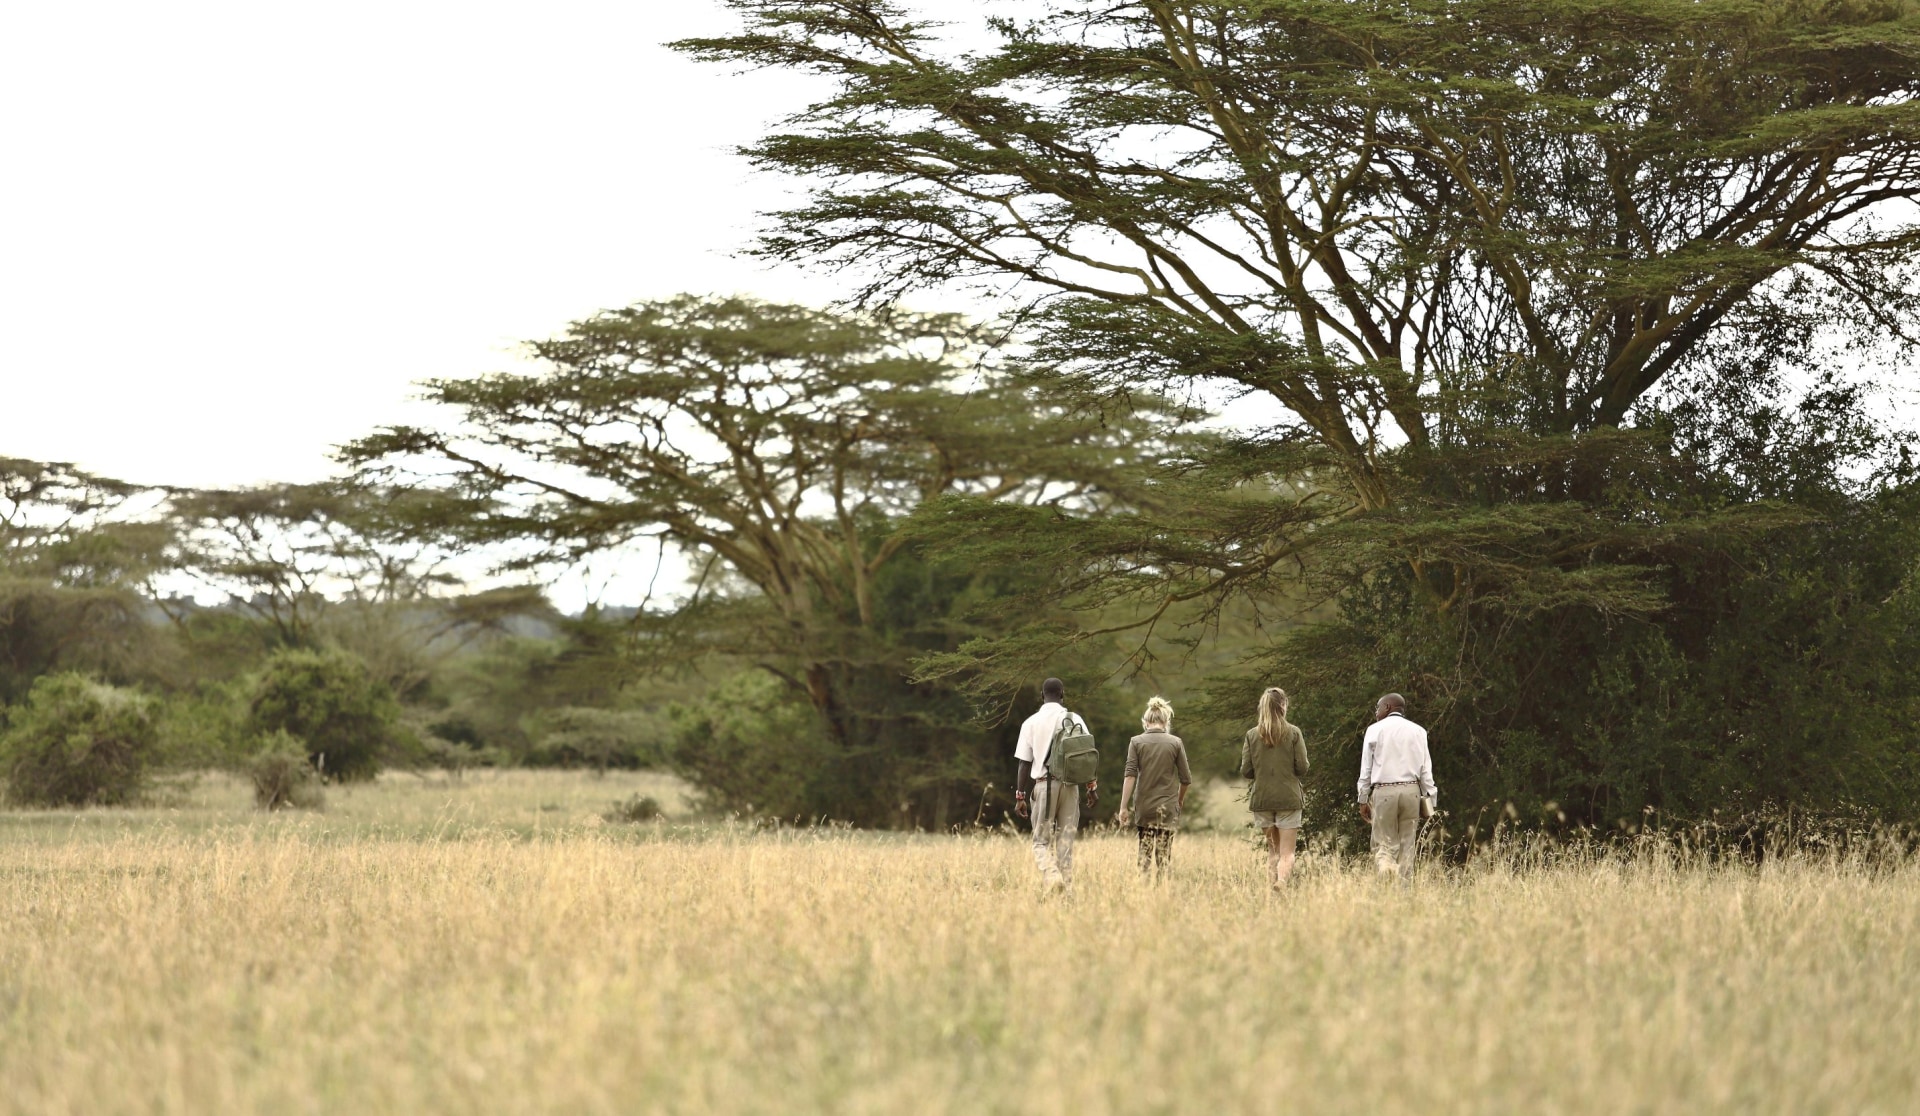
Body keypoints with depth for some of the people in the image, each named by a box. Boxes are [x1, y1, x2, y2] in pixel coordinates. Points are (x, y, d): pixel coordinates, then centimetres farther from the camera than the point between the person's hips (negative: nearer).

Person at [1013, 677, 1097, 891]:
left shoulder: (1031, 723, 1)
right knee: (1066, 840, 8)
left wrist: (1020, 796, 5)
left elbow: (1024, 763, 1)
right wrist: (1092, 787, 5)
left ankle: (1052, 875, -21)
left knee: (1041, 841, 6)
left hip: (1043, 786, -1)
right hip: (1069, 785, 1)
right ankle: (1066, 887, 1)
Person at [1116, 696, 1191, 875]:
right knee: (1163, 854, 3)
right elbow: (1186, 778, 1)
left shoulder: (1136, 742, -1)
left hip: (1143, 806, 1)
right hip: (1167, 806, -1)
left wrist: (1123, 807, -7)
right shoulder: (1176, 743, -1)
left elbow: (1130, 776, -7)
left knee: (1144, 852, 11)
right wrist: (1180, 799, 19)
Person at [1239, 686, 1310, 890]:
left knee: (1273, 849, 16)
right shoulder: (1294, 733, -6)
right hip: (1288, 798, -3)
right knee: (1287, 852, -2)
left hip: (1262, 799, 3)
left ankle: (1270, 885, 5)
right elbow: (1302, 767, -7)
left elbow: (1246, 772, 0)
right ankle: (1281, 882, -25)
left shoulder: (1252, 735, 0)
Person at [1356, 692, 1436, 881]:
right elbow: (1425, 768, 7)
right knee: (1407, 845, 7)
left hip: (1383, 791, -2)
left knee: (1384, 845, -1)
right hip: (1411, 790, 2)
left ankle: (1386, 872, -27)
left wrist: (1363, 800, 5)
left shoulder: (1374, 730, 5)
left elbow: (1366, 768, 3)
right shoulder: (1418, 731, 11)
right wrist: (1430, 800, 7)